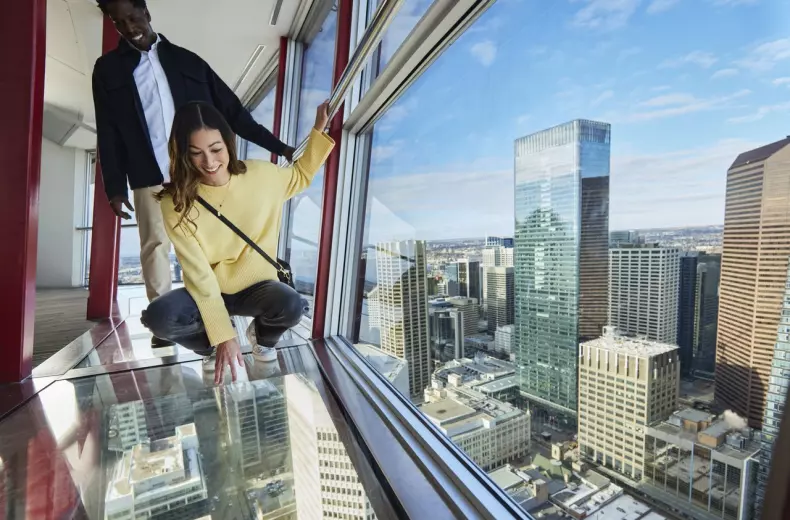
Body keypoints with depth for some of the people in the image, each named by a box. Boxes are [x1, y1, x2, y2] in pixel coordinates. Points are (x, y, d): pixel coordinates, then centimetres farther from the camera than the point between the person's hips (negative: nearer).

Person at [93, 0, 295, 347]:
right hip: (149, 177, 0)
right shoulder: (108, 69, 13)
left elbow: (231, 110, 9)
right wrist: (115, 187, 0)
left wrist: (278, 146, 3)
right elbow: (108, 133, 9)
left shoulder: (186, 60, 14)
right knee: (155, 246, 2)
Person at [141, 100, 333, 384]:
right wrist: (223, 335, -25)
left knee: (291, 305, -32)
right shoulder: (176, 201, -17)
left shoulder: (261, 174, -11)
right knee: (158, 317, -30)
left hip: (257, 286, 1)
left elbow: (301, 175, 11)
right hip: (207, 293, 0)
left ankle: (262, 335, 7)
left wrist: (319, 129, 0)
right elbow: (198, 273, -21)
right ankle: (211, 347, 7)